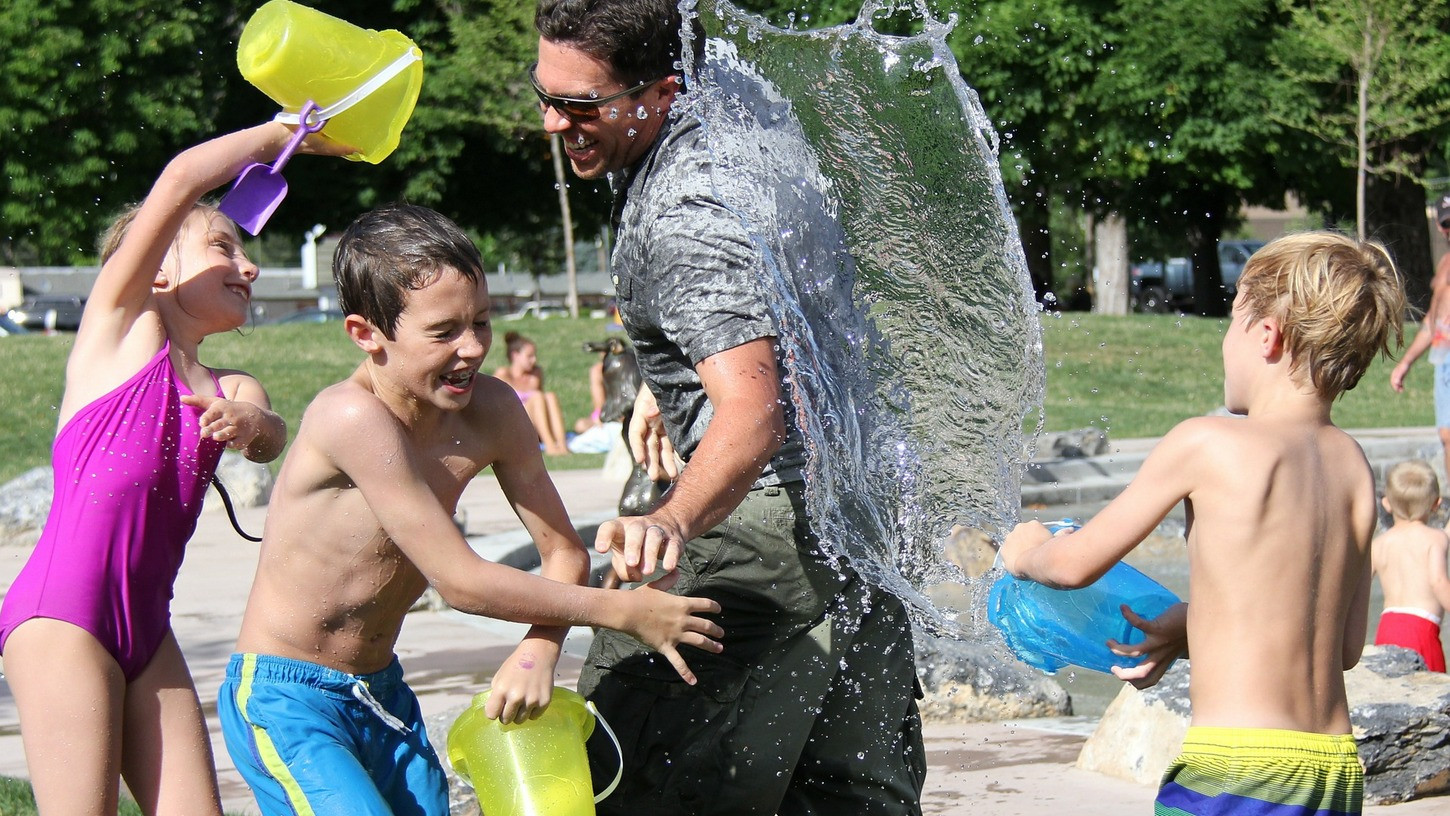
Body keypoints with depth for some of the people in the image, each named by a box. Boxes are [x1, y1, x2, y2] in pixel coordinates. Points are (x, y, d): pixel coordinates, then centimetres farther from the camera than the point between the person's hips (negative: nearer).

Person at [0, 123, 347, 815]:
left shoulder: (231, 390, 19)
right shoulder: (120, 324, 4)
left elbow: (271, 440, -4)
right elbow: (182, 180, -6)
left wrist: (248, 422, -26)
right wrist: (287, 132, 3)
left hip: (148, 626, 7)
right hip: (62, 607, -7)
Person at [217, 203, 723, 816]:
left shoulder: (490, 410, -6)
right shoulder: (353, 418, -26)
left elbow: (563, 553, 3)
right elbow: (461, 582, -24)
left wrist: (537, 651, -19)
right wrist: (624, 612, -18)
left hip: (383, 693, 7)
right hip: (284, 701, -7)